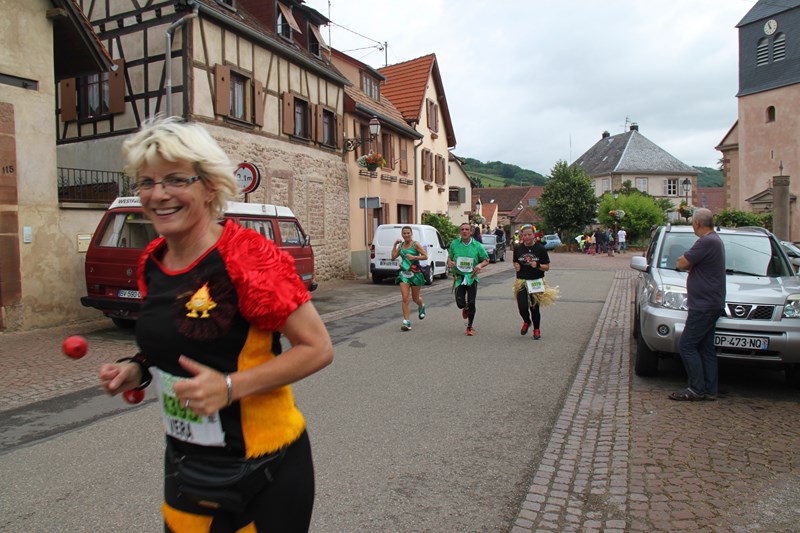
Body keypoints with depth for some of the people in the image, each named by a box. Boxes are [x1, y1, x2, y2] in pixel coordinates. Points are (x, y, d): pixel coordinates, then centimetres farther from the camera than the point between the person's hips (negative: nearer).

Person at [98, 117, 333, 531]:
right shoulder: (152, 263, 1)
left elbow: (318, 348, -19)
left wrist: (230, 387, -27)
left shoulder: (247, 257, -21)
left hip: (262, 470, -6)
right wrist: (139, 369, -2)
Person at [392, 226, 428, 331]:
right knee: (405, 299, -7)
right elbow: (393, 257, 6)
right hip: (403, 273, 3)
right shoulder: (401, 245, 8)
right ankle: (407, 322, -7)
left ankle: (421, 307, 48)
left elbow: (425, 256, -10)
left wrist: (414, 257, -21)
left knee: (415, 298, 12)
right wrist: (395, 245, 0)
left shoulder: (415, 244, -6)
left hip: (415, 273, -3)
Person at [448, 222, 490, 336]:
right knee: (460, 303, -8)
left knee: (471, 303, 0)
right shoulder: (454, 244, 2)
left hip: (472, 277, 0)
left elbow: (486, 260, 6)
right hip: (459, 277, 0)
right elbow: (450, 257, 15)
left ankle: (470, 327, 20)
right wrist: (449, 262, -9)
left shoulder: (477, 245, -2)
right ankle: (465, 308, 33)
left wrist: (480, 265, -15)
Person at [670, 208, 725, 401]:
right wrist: (691, 263, 1)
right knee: (705, 348, 12)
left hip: (704, 304, -10)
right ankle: (710, 390, 16)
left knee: (687, 346, -6)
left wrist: (686, 262, 2)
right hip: (710, 303, 10)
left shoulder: (706, 242, -19)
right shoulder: (715, 240, 16)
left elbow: (681, 264, -17)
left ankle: (696, 389, -2)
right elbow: (687, 264, 21)